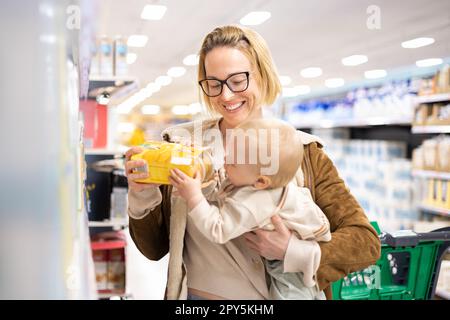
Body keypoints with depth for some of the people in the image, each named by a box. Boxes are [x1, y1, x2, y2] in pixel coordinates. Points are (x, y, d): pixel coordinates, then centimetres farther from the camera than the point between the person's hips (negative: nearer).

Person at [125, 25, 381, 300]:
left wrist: (295, 253, -23)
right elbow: (155, 248, -2)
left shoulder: (302, 151, -8)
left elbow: (366, 241, -9)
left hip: (286, 293, 0)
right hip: (199, 293, 0)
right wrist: (142, 199, -20)